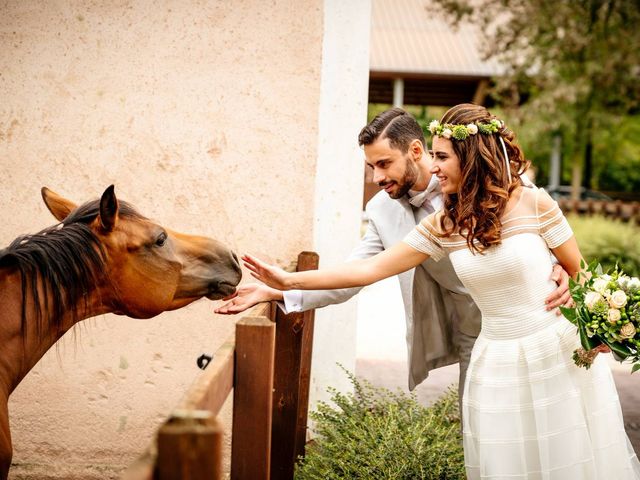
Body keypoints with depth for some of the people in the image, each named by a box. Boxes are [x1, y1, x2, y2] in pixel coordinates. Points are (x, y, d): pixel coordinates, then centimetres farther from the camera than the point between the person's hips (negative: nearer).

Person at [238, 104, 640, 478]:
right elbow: (371, 269, 0)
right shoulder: (443, 226, 1)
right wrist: (289, 281, -4)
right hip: (499, 364, 3)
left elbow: (580, 273, 3)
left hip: (561, 354, -3)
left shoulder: (534, 203, -9)